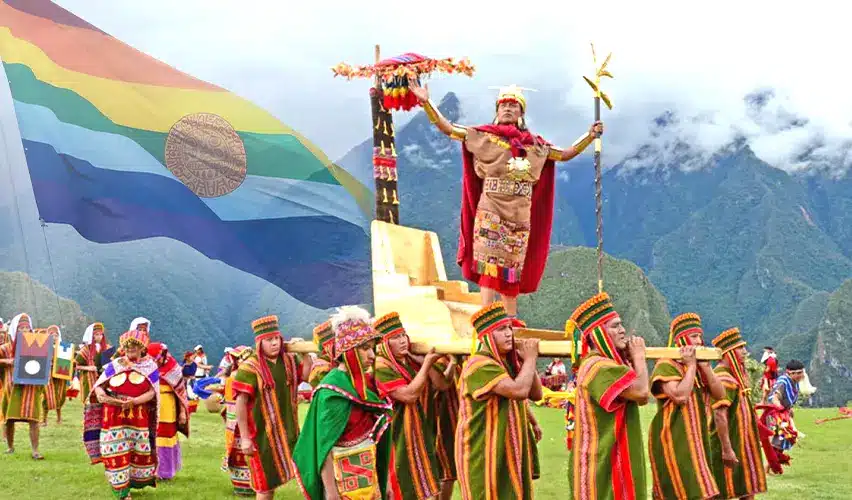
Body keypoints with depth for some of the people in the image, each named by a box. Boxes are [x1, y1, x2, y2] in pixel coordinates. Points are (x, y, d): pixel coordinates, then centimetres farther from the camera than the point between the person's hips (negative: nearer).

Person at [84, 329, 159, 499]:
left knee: (139, 452, 8)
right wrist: (100, 393, -19)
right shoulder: (114, 364, 5)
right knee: (116, 453, -1)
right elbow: (99, 385, 5)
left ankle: (135, 483, 28)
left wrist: (134, 401, -24)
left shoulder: (150, 366, 0)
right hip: (113, 417, 1)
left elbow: (152, 392, -9)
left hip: (138, 417, -1)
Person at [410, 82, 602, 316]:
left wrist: (590, 136, 16)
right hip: (490, 213, -3)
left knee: (512, 272, 9)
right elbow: (448, 128, -2)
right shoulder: (484, 136, 3)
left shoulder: (534, 145, 12)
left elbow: (565, 154, 22)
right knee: (489, 268, -10)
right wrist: (426, 102, -11)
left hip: (520, 218, 4)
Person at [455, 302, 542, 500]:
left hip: (509, 448, 9)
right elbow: (519, 390, -30)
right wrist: (530, 358, -14)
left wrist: (527, 360, -2)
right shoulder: (479, 364, -19)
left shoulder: (508, 362, 12)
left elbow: (536, 394, 10)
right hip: (484, 451, -9)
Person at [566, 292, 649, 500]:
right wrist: (639, 356, -9)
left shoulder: (607, 364, 15)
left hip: (611, 458, 10)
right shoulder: (597, 366, -19)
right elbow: (642, 391, -25)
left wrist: (632, 359, 5)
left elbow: (641, 398, 12)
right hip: (601, 461, -10)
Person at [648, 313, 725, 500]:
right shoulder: (666, 366, -11)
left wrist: (705, 367, -4)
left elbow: (720, 395, 7)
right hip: (673, 440, -8)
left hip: (696, 439, 8)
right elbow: (680, 396, -25)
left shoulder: (698, 365, 15)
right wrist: (691, 365, -15)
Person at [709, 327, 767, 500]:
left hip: (742, 444, 10)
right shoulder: (723, 377, -18)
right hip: (729, 444, -10)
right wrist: (727, 448, -28)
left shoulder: (736, 374, 14)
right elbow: (719, 415, -25)